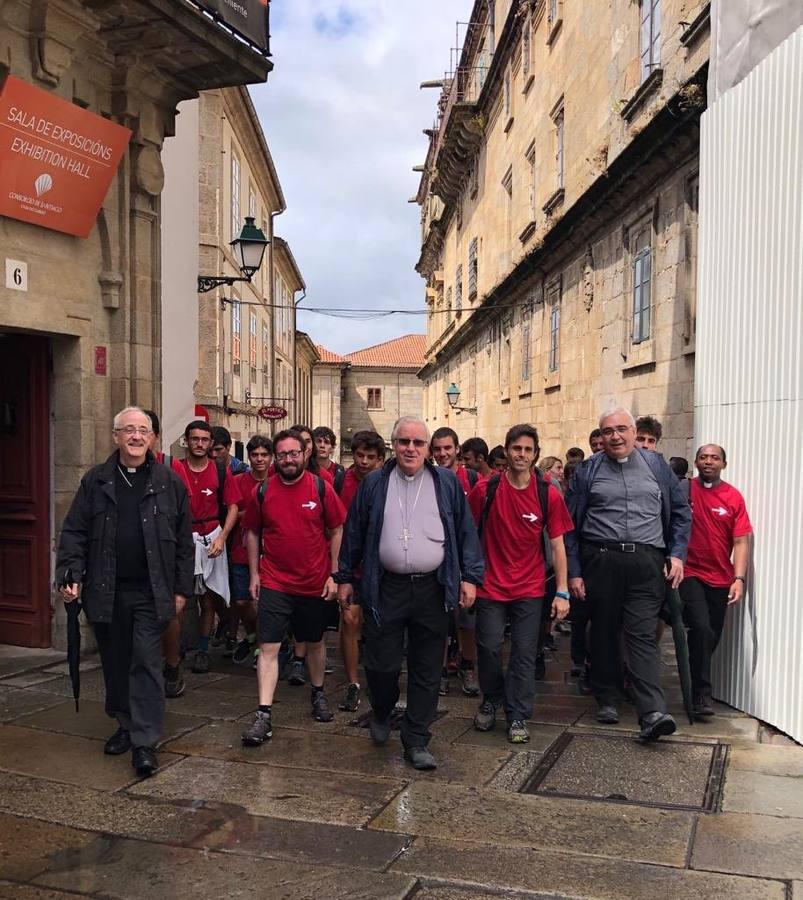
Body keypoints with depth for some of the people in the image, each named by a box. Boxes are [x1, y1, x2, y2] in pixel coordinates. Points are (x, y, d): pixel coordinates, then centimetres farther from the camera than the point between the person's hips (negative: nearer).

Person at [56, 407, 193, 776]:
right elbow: (74, 533, 5)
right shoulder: (96, 481, 6)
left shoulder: (169, 483, 3)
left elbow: (183, 541, 4)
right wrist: (71, 575, -7)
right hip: (106, 592, 2)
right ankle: (126, 724, 31)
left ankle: (144, 742, 2)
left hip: (151, 593, -2)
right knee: (115, 663, 13)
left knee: (147, 663, -3)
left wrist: (181, 588, 2)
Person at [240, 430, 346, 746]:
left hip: (315, 583, 0)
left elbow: (336, 532, 0)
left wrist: (334, 574, -3)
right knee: (268, 647, -6)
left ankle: (318, 693, 39)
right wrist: (254, 574, 5)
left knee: (315, 641, 17)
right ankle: (264, 715, -2)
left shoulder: (322, 488, -4)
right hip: (274, 583, 0)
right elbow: (252, 533, 8)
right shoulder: (263, 492, -2)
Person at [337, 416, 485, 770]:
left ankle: (416, 741, 20)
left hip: (433, 590, 0)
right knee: (380, 664, 4)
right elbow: (354, 533, 10)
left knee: (427, 671, 6)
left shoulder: (447, 483, 5)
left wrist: (470, 576, -2)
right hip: (385, 589, 0)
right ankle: (381, 713, 35)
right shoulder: (374, 484, 6)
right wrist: (345, 578, 9)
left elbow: (466, 532, 5)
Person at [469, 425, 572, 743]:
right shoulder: (485, 490, -5)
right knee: (489, 648, 6)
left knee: (524, 653, 4)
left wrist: (562, 592, -4)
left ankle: (518, 717, 17)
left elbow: (557, 544, -1)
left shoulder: (548, 494, -4)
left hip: (530, 589, 0)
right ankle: (491, 701, 31)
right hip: (490, 586, 0)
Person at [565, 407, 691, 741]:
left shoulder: (656, 465, 9)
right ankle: (606, 699, 24)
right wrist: (573, 572, 1)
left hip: (647, 562, 0)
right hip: (601, 560, 1)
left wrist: (677, 554, 3)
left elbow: (680, 512, 14)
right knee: (604, 631, 10)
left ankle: (653, 713, -13)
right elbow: (570, 524, 6)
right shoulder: (588, 471, 6)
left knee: (643, 634, -7)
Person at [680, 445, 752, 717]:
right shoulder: (684, 490, -3)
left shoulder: (734, 497, 1)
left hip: (721, 579, 3)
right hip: (690, 574, -3)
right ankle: (702, 694, -8)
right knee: (702, 629, -19)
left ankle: (698, 688, 34)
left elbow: (741, 542, -1)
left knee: (712, 637, 11)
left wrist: (739, 579, -10)